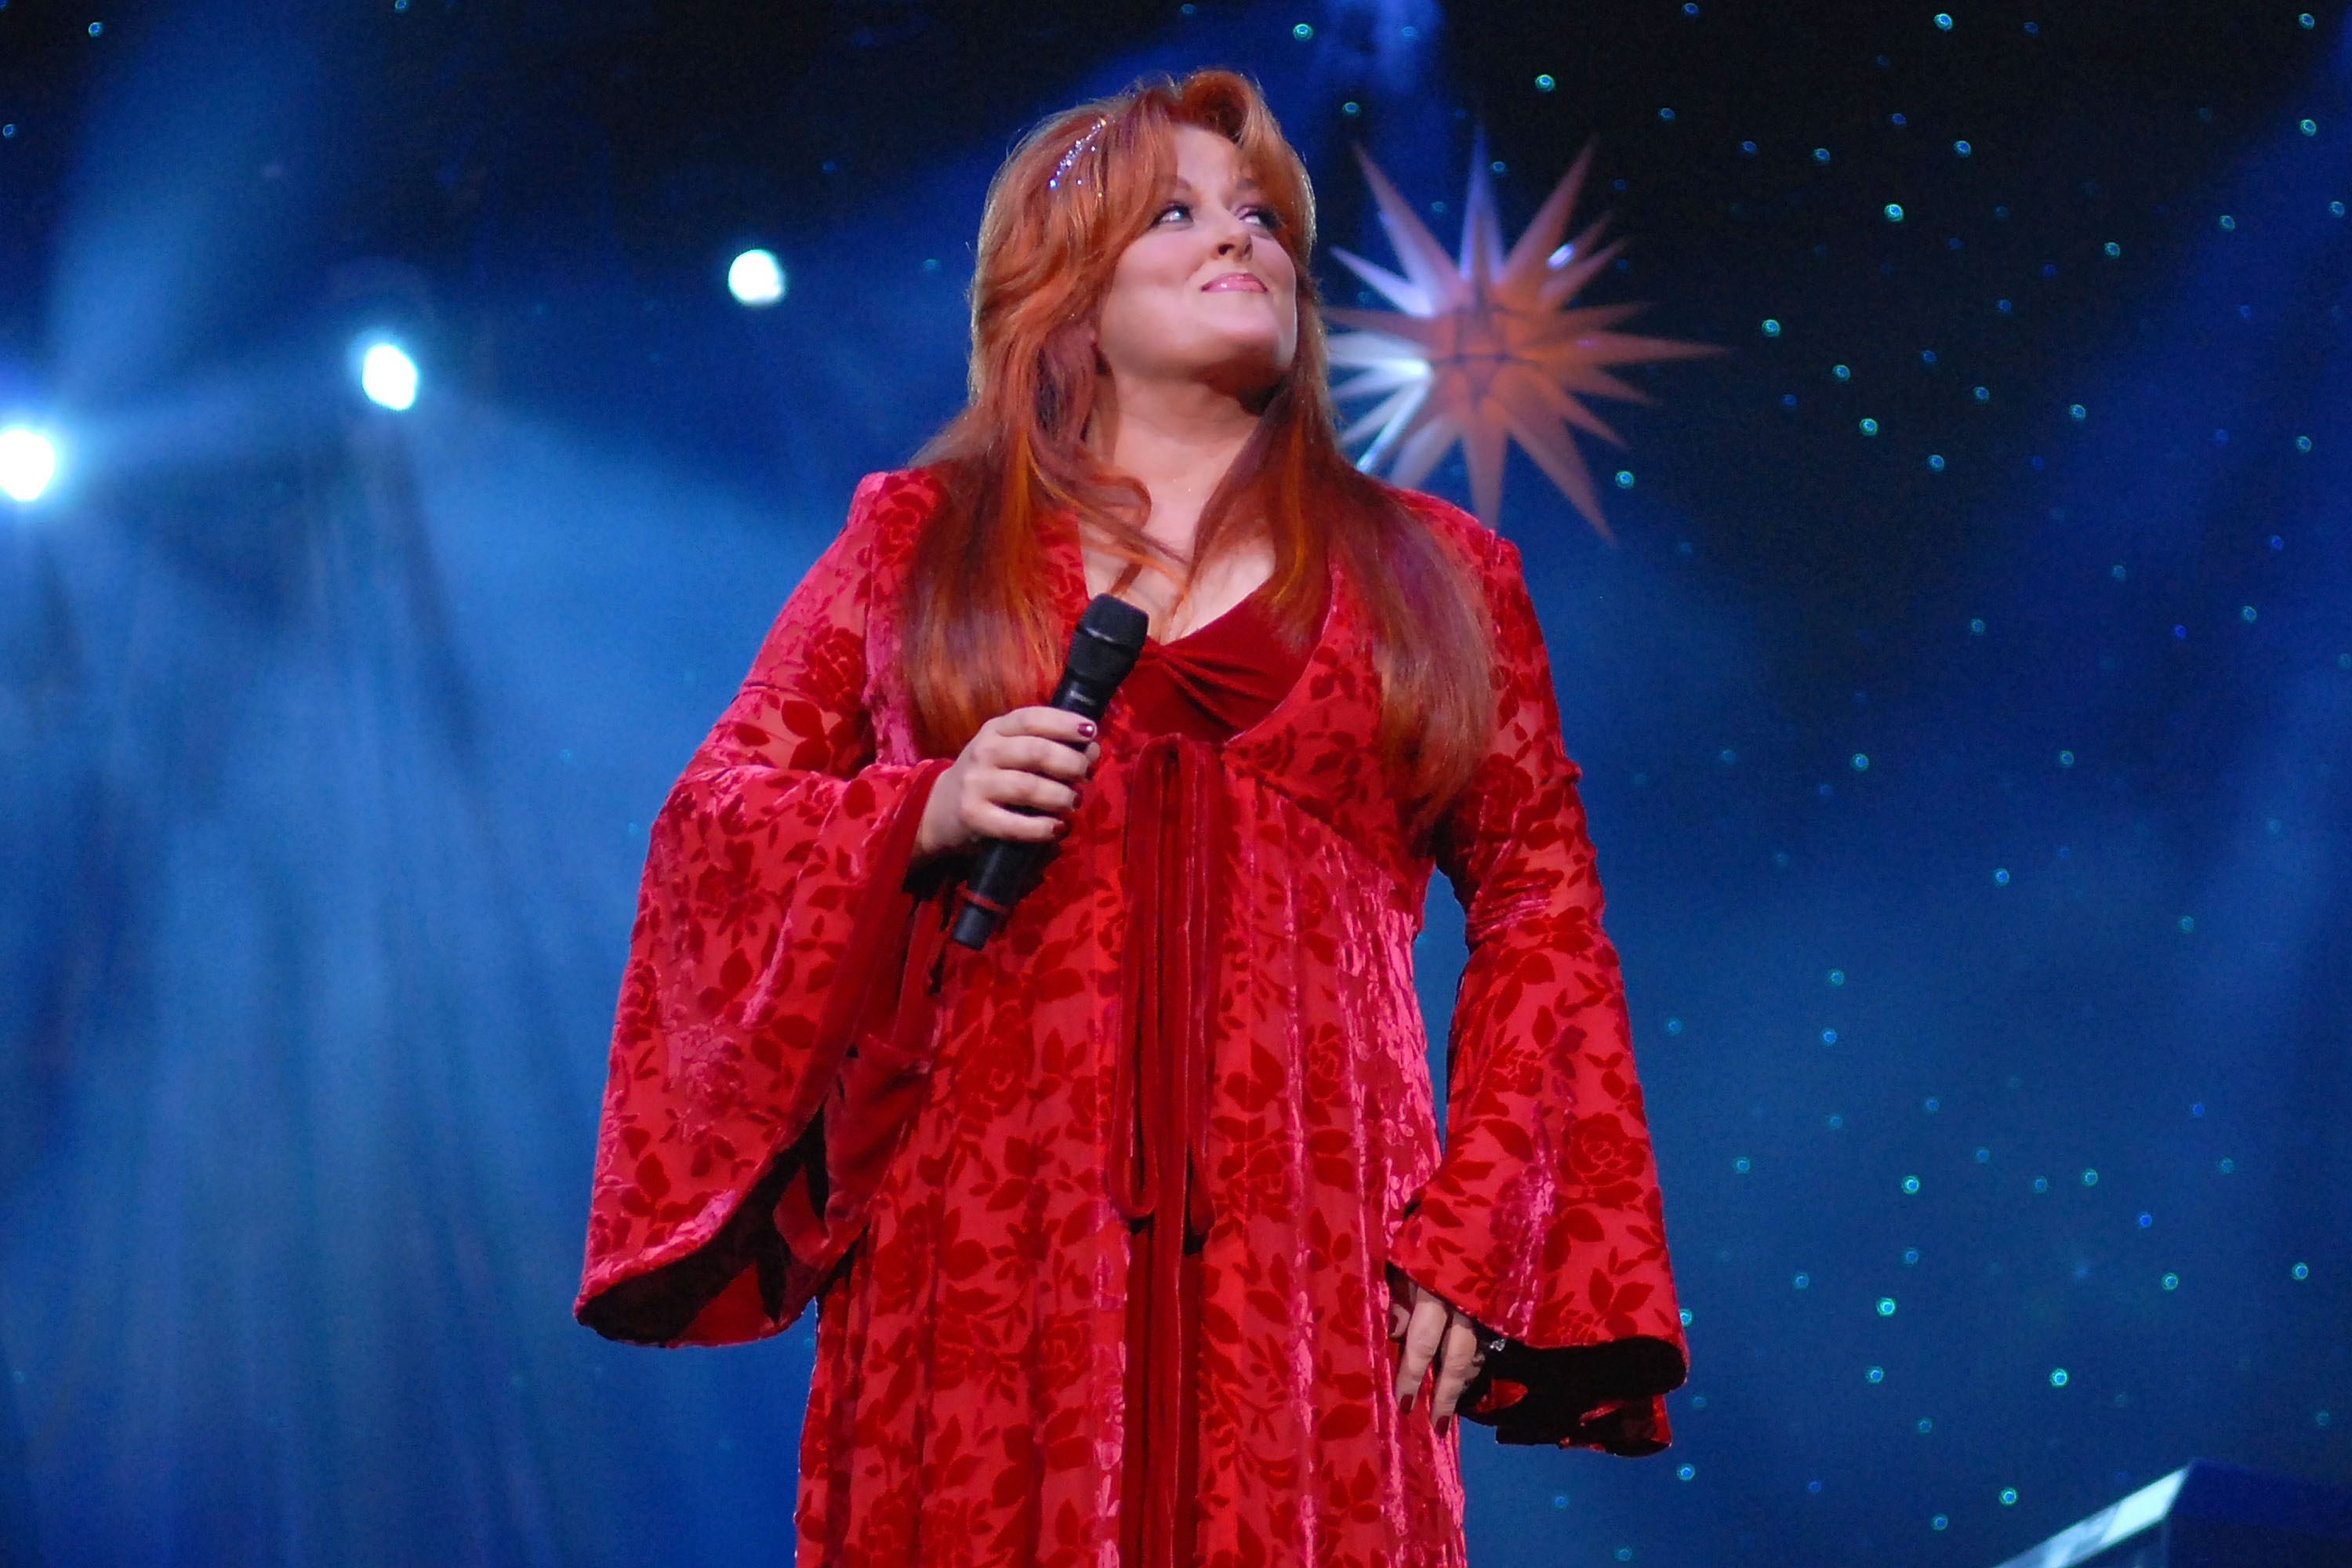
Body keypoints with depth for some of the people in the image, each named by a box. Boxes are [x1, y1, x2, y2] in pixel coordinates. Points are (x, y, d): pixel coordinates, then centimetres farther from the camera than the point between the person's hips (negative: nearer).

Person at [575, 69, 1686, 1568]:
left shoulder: (1436, 577, 14)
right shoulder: (916, 538, 14)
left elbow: (1544, 912, 10)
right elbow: (713, 816, 13)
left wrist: (1474, 1236, 0)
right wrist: (921, 819, -7)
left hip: (1300, 1252, 0)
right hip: (986, 1244, 0)